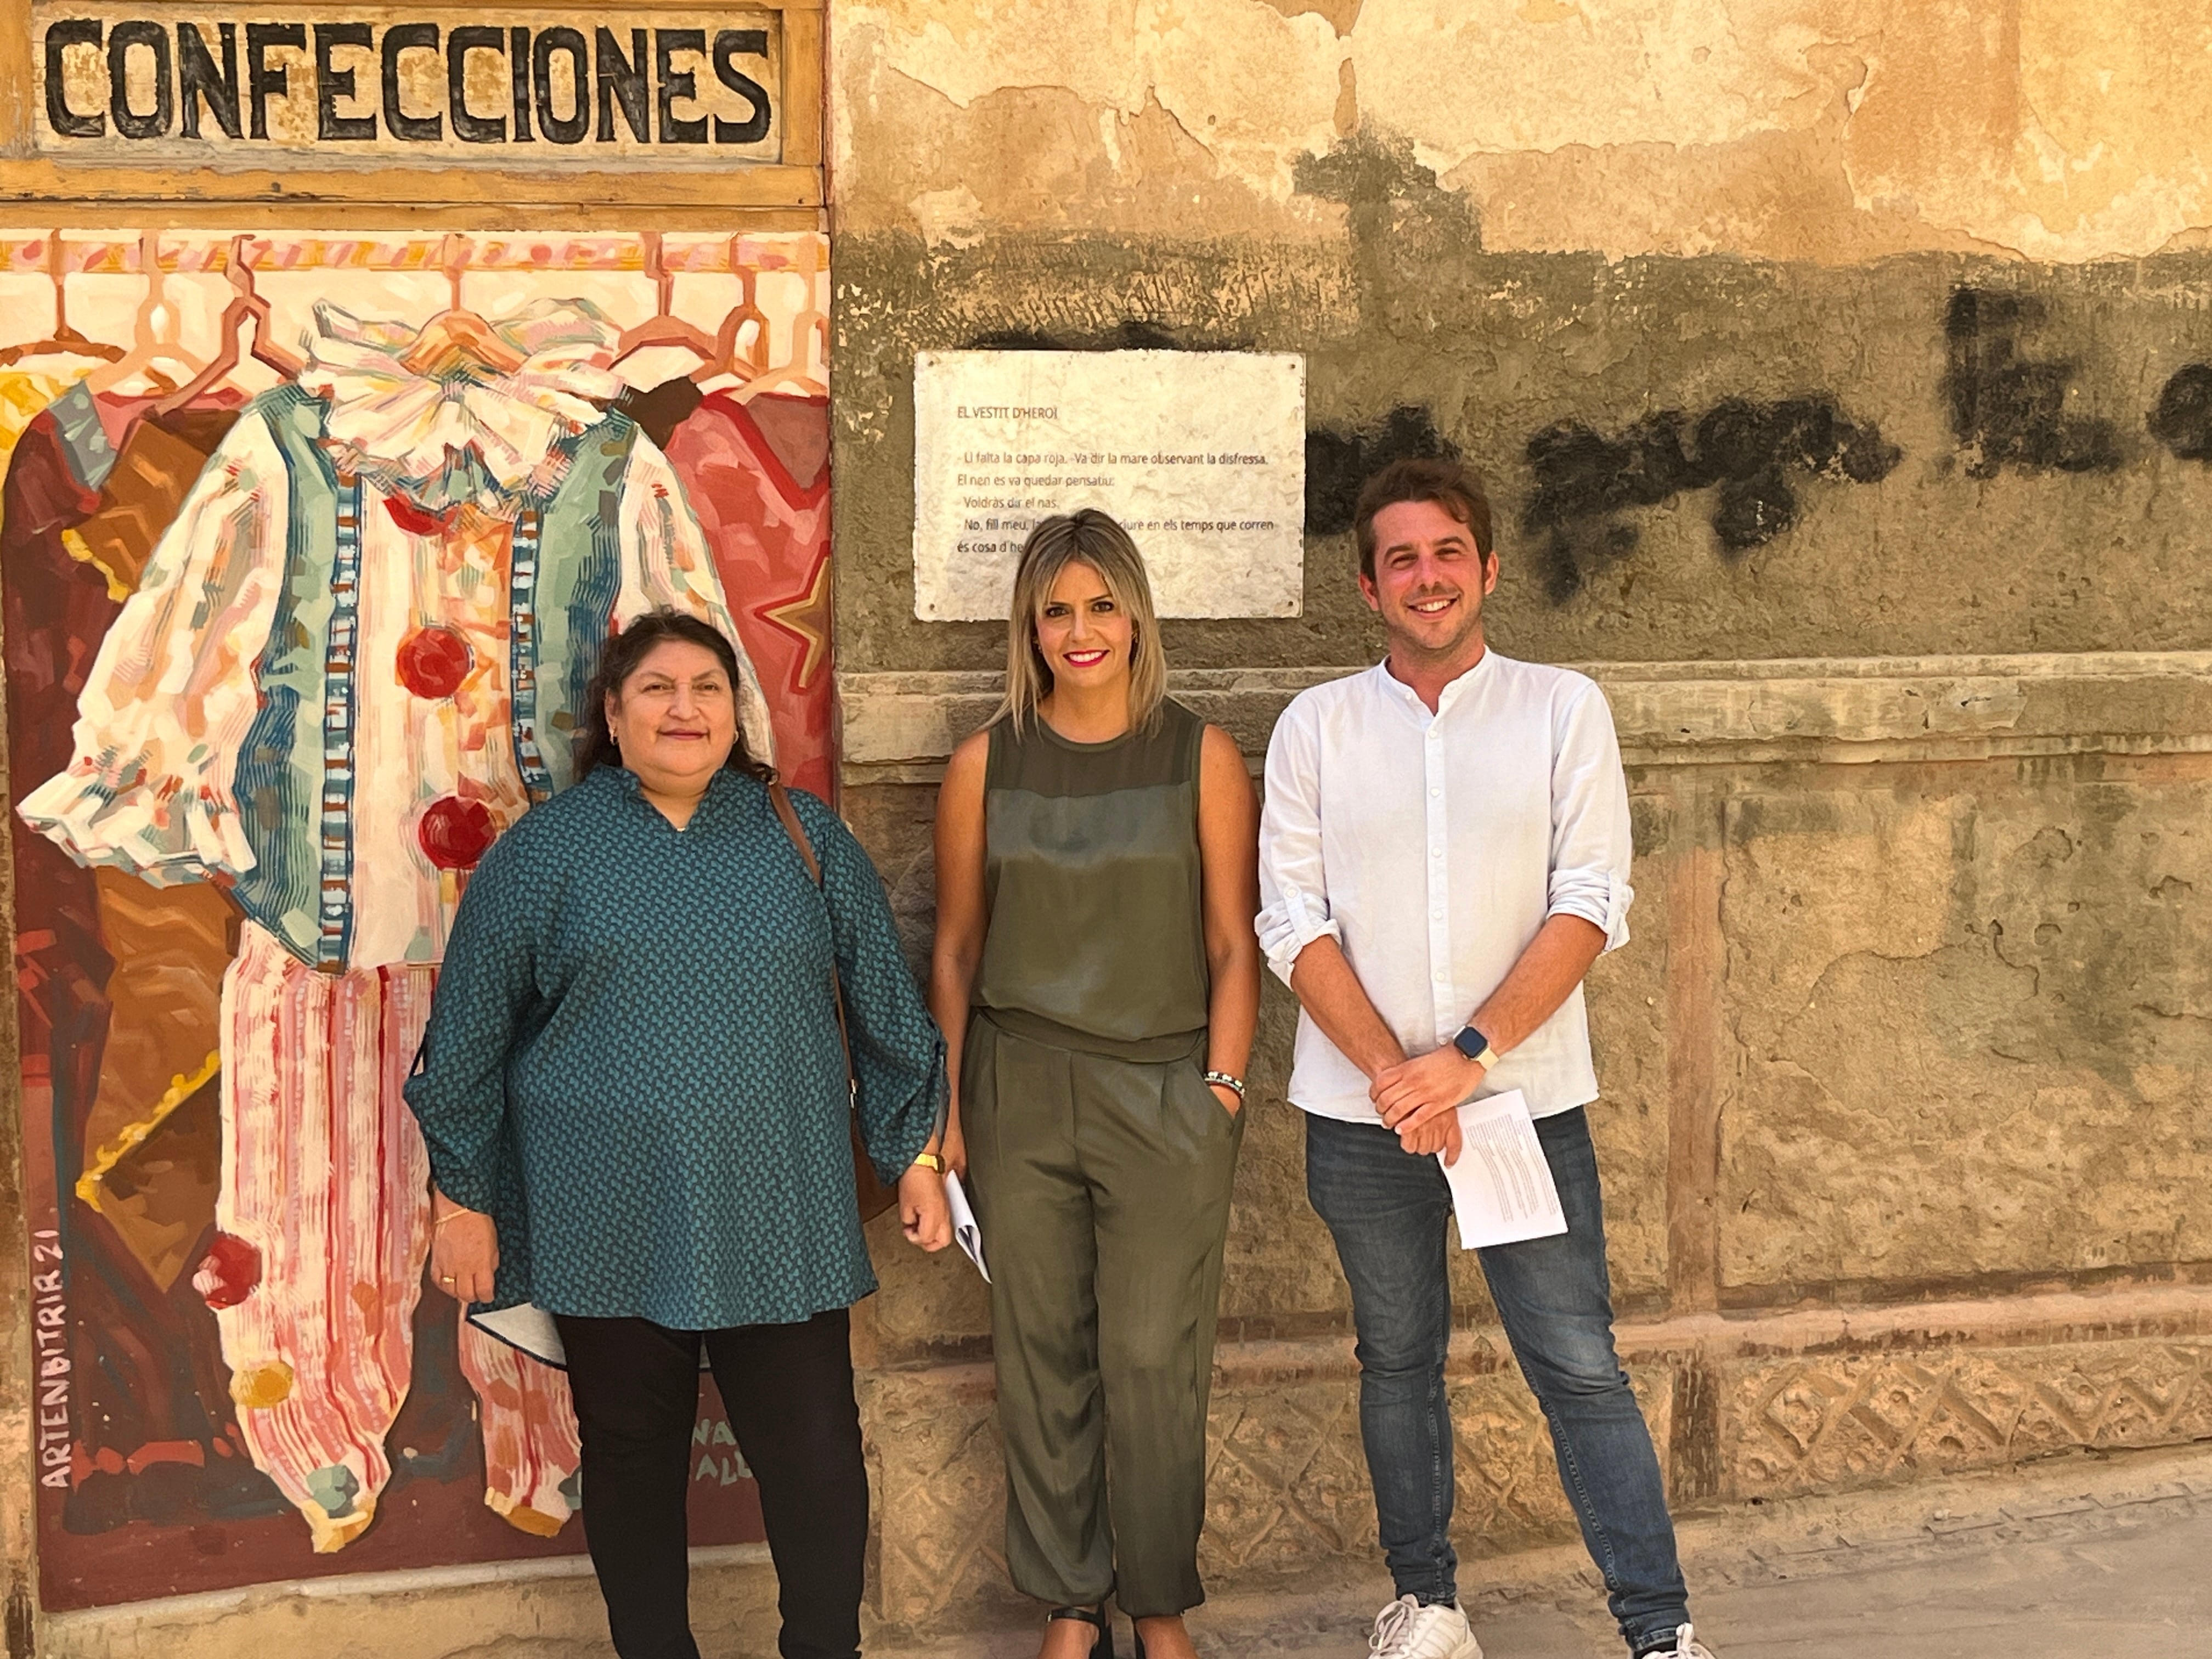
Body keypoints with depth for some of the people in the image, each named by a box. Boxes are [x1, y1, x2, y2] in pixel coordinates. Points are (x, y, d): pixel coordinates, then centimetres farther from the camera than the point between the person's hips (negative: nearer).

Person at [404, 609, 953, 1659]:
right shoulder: (544, 852, 2)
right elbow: (468, 1039, 5)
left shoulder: (804, 839, 7)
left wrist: (914, 1152, 11)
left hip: (780, 1217, 1)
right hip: (612, 1227, -1)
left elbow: (887, 1008, 13)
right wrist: (464, 1198, 4)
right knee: (632, 1454, 10)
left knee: (815, 1454, 2)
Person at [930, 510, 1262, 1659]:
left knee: (1153, 1360, 0)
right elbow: (955, 948, 8)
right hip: (1021, 1091, 2)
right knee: (1042, 1355, 7)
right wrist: (943, 1110, 6)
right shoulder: (986, 764, 4)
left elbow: (1233, 943, 3)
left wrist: (1224, 1081, -5)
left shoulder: (1200, 756, 1)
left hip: (1164, 1093, -1)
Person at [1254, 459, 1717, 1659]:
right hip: (1361, 1112, 2)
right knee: (1397, 1361, 13)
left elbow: (1592, 905, -6)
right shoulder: (1316, 726, 3)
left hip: (1526, 1099, -1)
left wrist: (1469, 1055, -16)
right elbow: (1293, 921, -2)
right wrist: (1393, 1072, -14)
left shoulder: (1562, 709, 1)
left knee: (1580, 1367, -1)